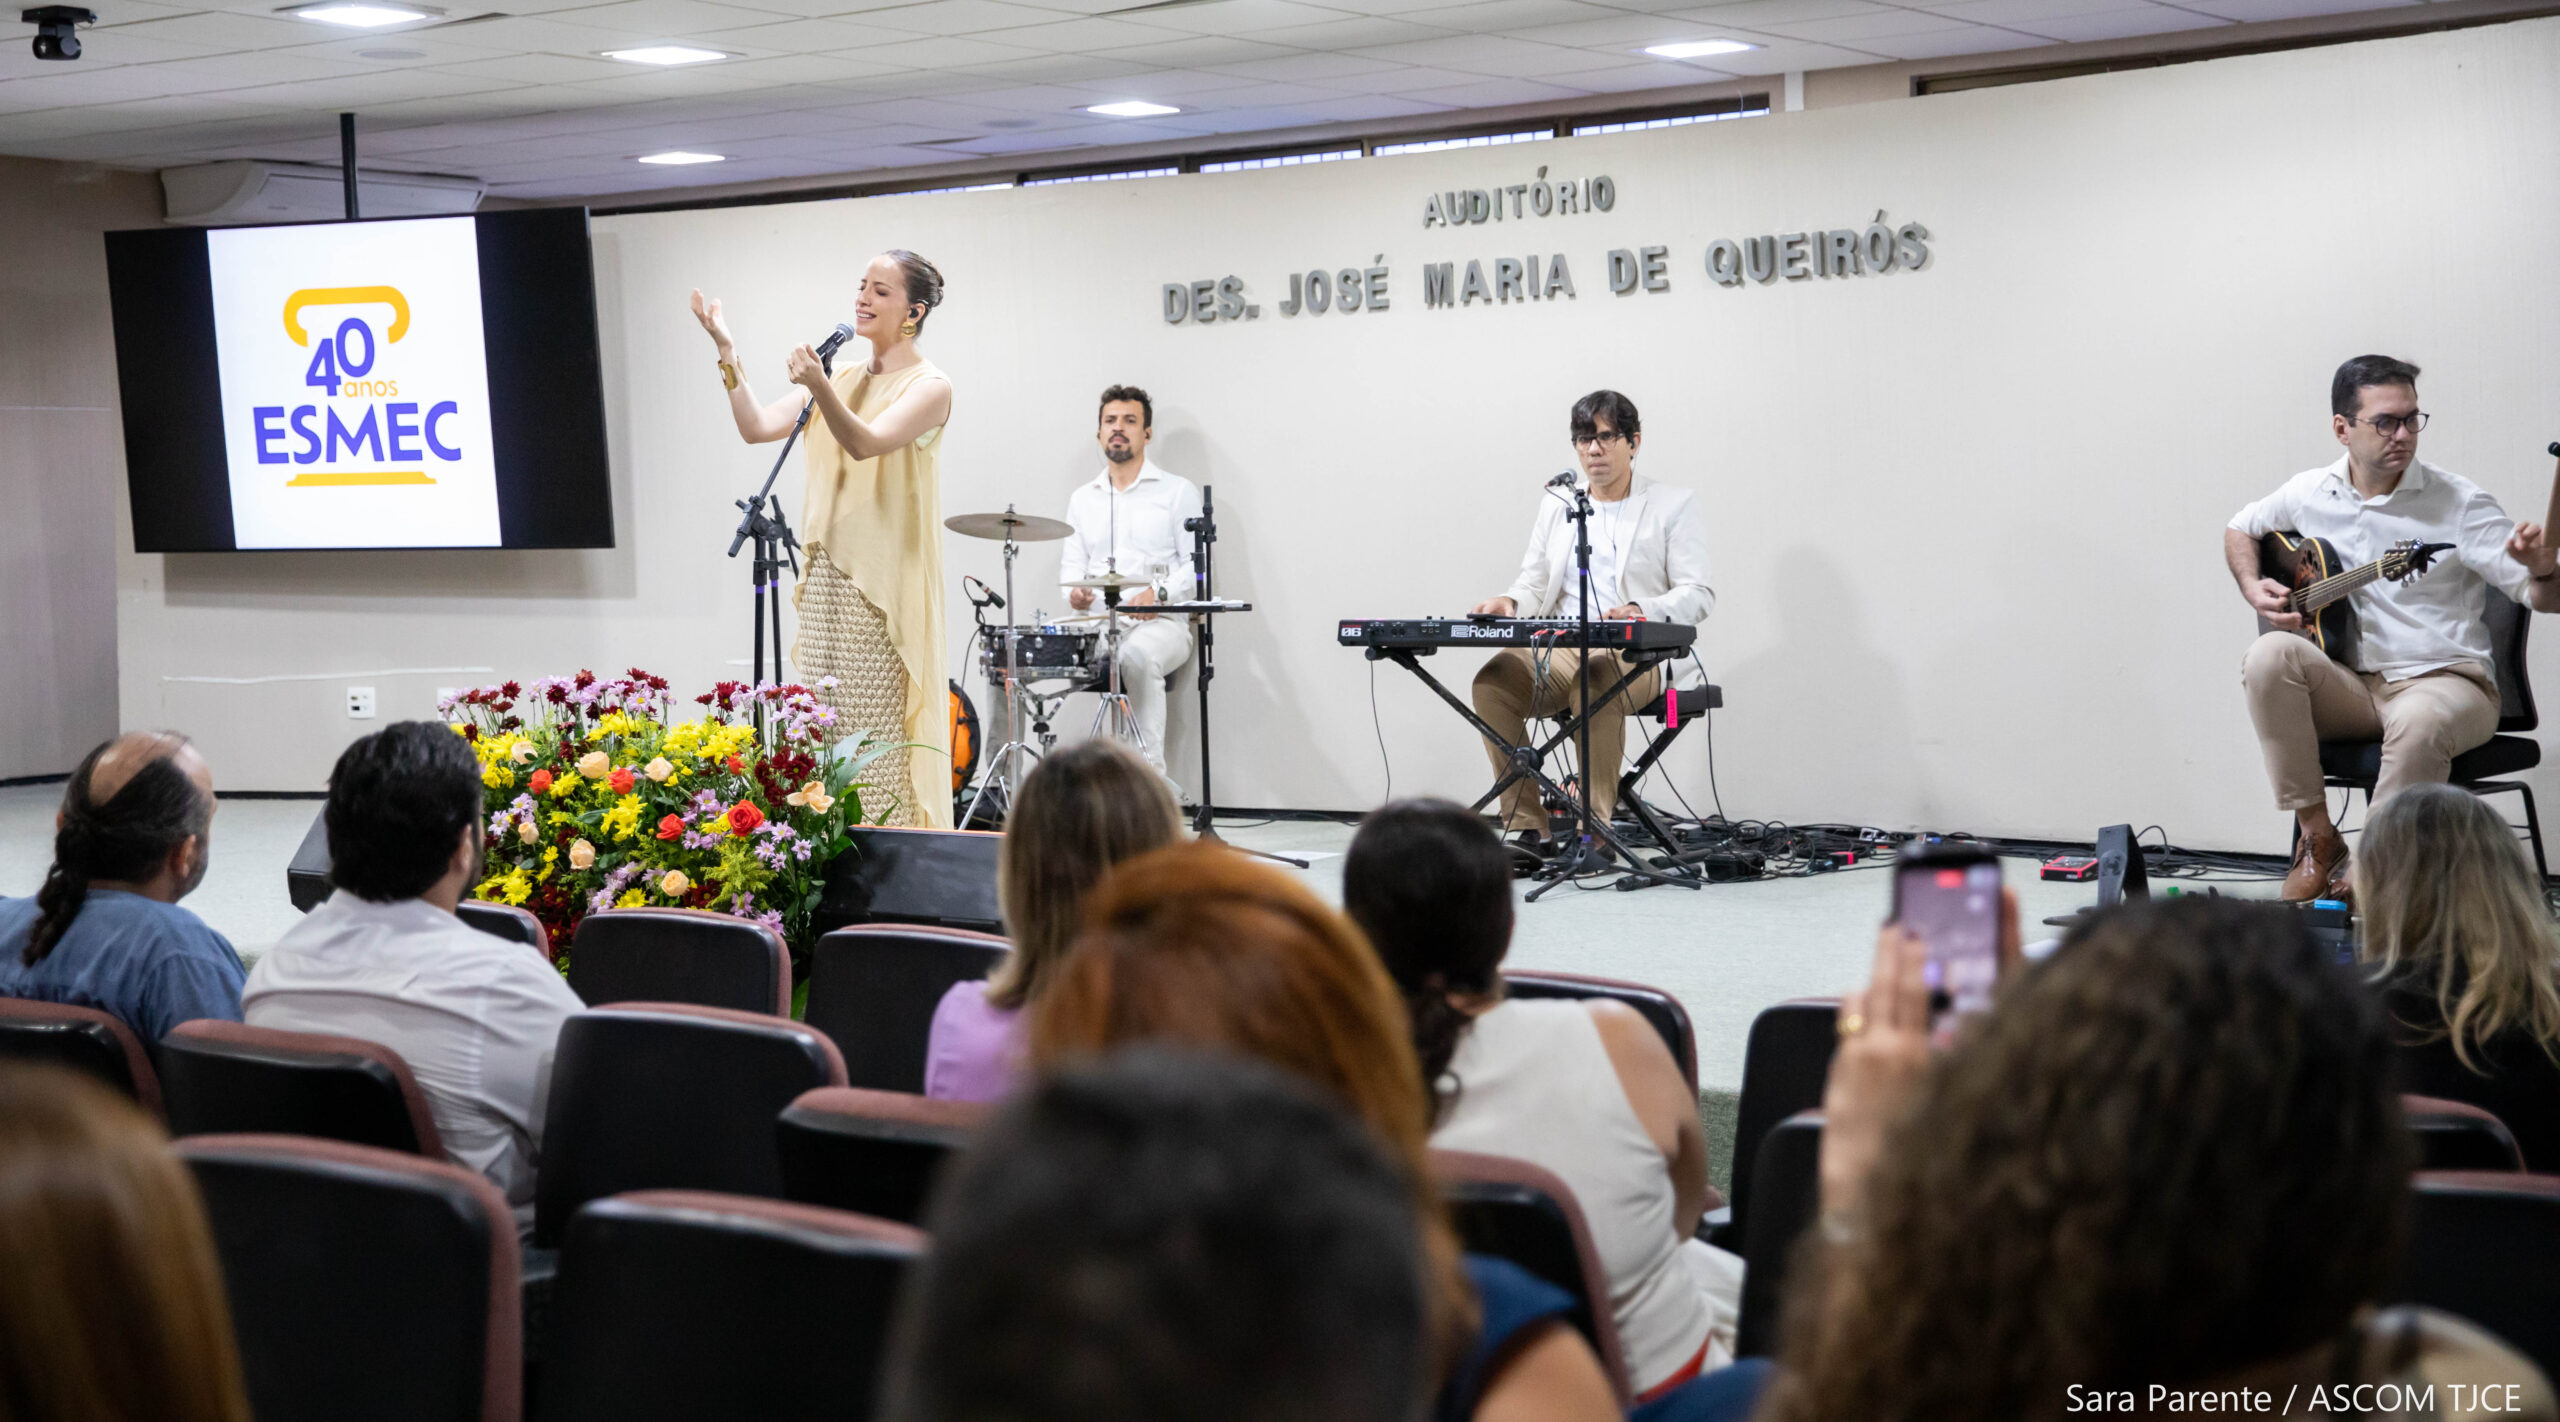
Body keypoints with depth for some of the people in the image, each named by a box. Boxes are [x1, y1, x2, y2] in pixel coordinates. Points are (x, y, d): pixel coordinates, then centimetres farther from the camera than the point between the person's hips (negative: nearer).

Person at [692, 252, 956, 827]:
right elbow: (757, 427, 9)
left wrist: (820, 387, -38)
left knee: (880, 733, -8)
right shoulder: (846, 378, 16)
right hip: (826, 573, 7)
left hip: (883, 581, -7)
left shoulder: (928, 386, -5)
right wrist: (728, 353, 0)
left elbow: (865, 442, -22)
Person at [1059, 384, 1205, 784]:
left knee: (1137, 655, -41)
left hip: (1162, 623, -4)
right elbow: (1071, 564, 19)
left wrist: (1159, 593, -19)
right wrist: (1075, 591, -6)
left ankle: (1152, 773, -37)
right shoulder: (1082, 499, 21)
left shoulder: (1177, 491, 7)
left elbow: (1198, 565, 0)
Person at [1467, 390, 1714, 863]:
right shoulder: (1557, 504, 21)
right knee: (1493, 682, -28)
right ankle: (1528, 829, -24)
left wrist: (1639, 610, -22)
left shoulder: (1673, 506, 7)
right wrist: (1510, 602, -8)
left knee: (1595, 686, -40)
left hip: (1637, 654, -4)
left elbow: (1698, 594, -2)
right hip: (1558, 652, 4)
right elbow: (1534, 585, 17)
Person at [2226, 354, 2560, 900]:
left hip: (2443, 681, -3)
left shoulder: (2458, 502, -6)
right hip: (2349, 686, 3)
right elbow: (2240, 529, 25)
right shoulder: (2310, 494, 5)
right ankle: (2319, 843, -18)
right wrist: (2253, 589, 5)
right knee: (2269, 655, -27)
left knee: (2421, 720, -39)